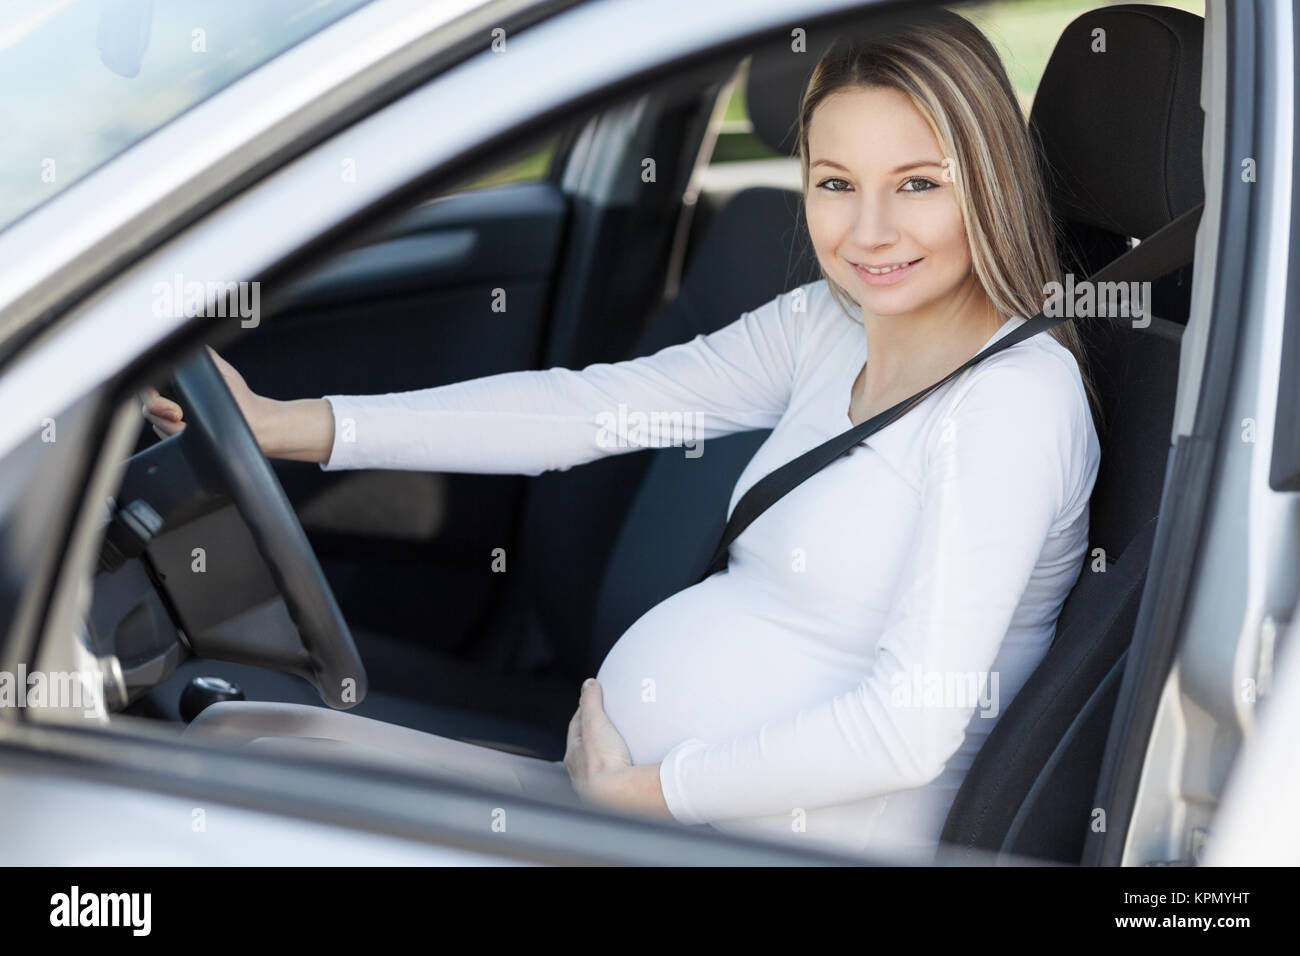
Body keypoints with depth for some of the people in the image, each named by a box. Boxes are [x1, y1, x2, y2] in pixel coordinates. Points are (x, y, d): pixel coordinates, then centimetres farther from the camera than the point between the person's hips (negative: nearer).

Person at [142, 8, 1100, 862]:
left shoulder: (1014, 398, -17)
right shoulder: (831, 324, 6)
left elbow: (912, 727, -23)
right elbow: (589, 405, 1)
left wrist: (637, 790, -15)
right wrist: (278, 426, -4)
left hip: (777, 834, -7)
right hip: (638, 778, 7)